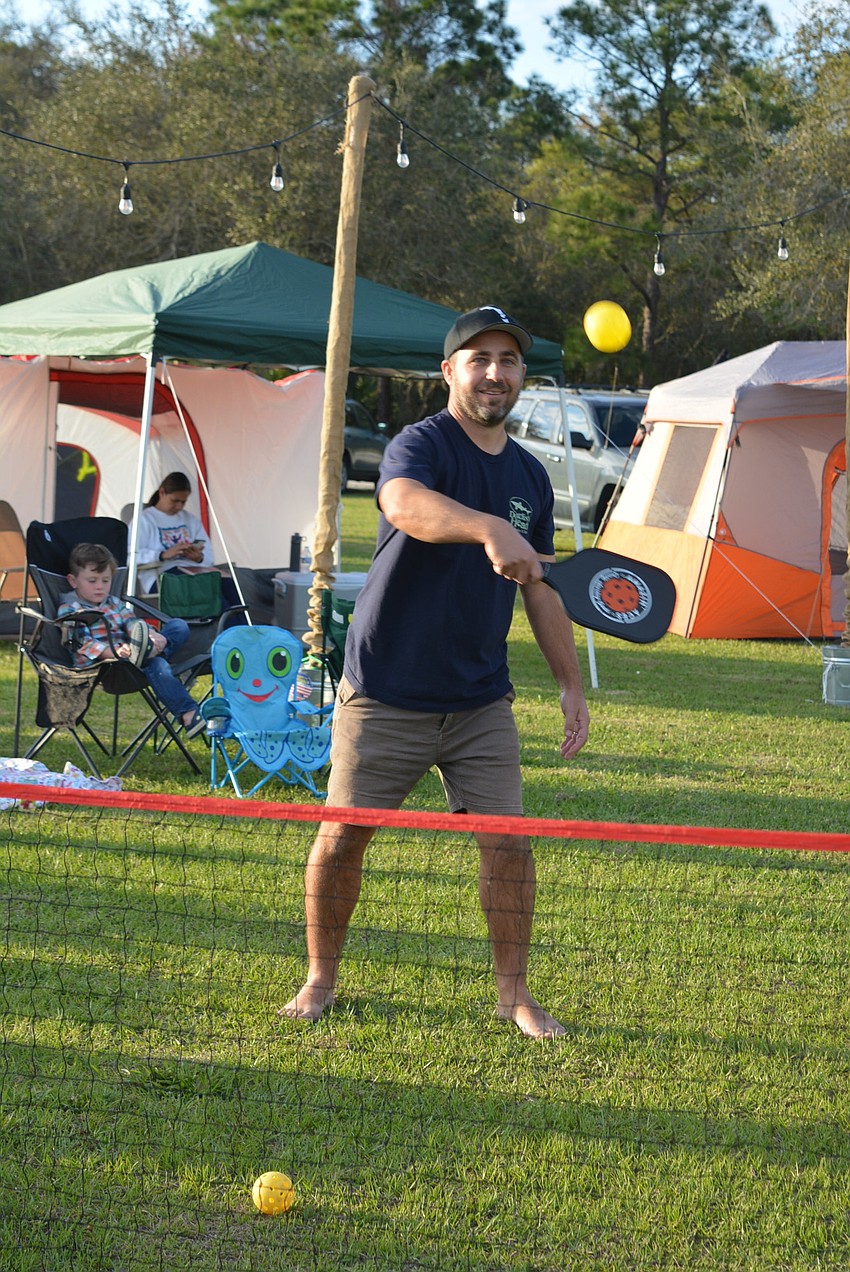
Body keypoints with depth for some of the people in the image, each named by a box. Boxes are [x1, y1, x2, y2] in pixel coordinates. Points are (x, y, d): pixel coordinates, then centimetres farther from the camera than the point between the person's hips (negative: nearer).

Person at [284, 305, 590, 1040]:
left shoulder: (530, 477, 9)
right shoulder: (421, 445, -12)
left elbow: (540, 592, 18)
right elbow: (404, 503, -37)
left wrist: (572, 685, 13)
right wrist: (490, 529, -54)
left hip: (482, 703, 5)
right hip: (385, 695, -4)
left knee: (508, 842, -2)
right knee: (342, 837, 0)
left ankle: (515, 993, 11)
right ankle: (321, 980, 19)